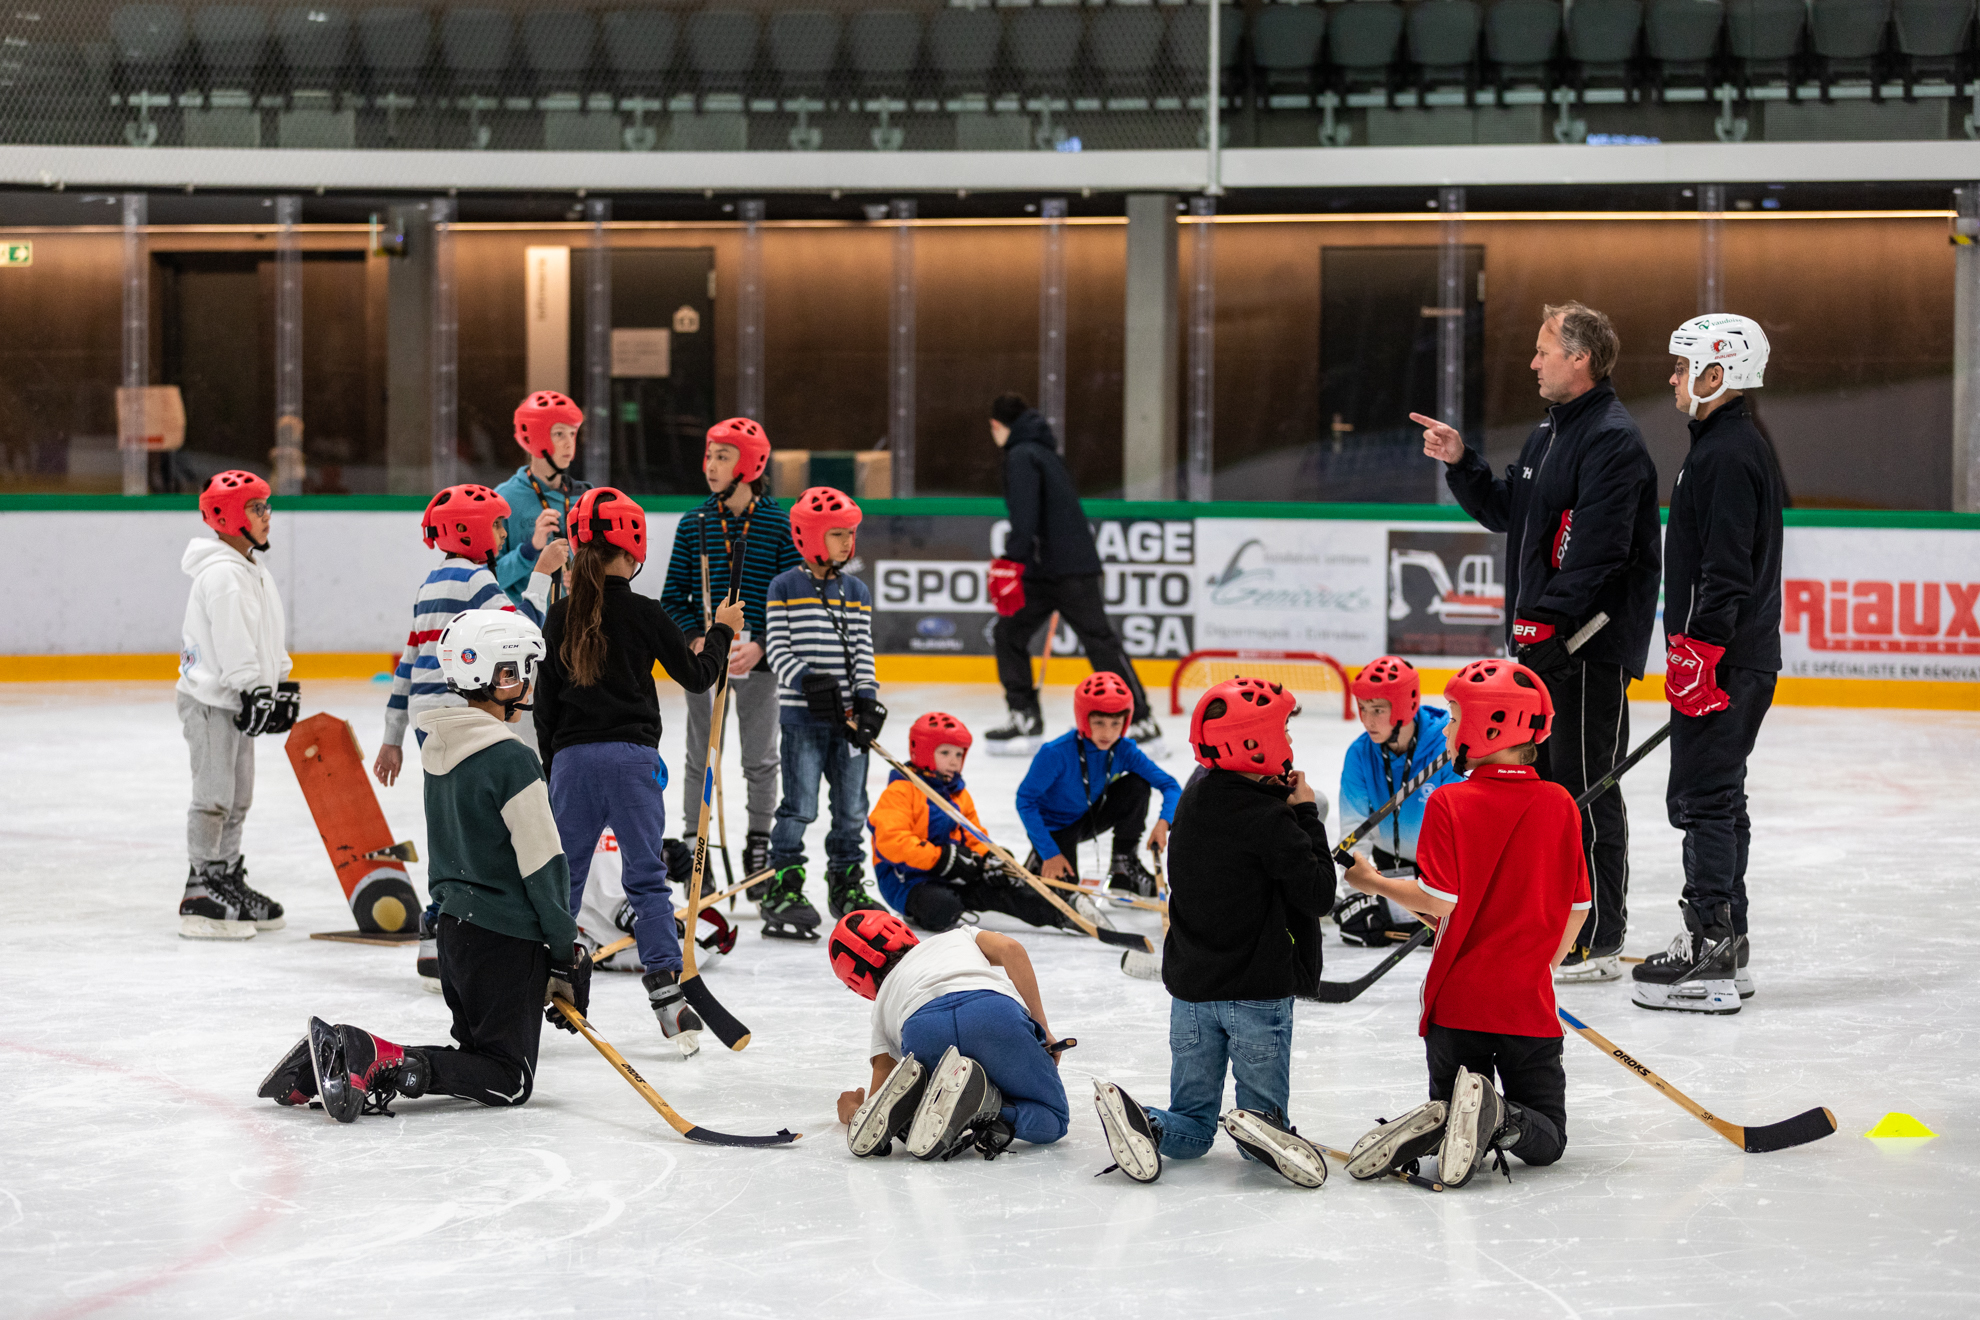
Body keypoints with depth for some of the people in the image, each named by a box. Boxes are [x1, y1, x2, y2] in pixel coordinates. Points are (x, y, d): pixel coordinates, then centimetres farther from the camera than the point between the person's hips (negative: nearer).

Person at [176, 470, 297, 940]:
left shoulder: (254, 572, 15)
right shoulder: (221, 574, -18)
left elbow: (268, 638, 21)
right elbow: (233, 642, -23)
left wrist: (283, 687, 17)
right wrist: (255, 690, -24)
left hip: (238, 701, 10)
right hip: (209, 701, -10)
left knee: (238, 796, 15)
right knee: (214, 794, -8)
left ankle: (230, 884, 23)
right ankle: (200, 894, -5)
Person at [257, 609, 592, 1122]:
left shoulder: (439, 747, 8)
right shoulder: (511, 760, -18)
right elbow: (543, 866, -16)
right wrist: (567, 952, -8)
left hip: (455, 924, 9)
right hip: (507, 940, -9)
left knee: (478, 1056, 18)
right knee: (509, 1081, -2)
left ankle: (328, 1062, 3)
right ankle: (381, 1064, -22)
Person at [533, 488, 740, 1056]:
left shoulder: (561, 615, 4)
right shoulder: (643, 613, -8)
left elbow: (545, 701, 9)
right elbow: (696, 675, 0)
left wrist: (551, 766, 18)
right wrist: (721, 631, 17)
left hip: (572, 756, 3)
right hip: (630, 754, -3)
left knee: (563, 875, 11)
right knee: (646, 876, 0)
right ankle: (665, 986, -8)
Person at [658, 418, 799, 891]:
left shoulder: (779, 524, -4)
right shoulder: (694, 524, 1)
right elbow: (673, 597, 4)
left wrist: (760, 645, -15)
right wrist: (696, 639, -12)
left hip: (759, 658, -1)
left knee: (760, 758, 8)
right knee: (700, 756, 8)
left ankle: (759, 844, 21)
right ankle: (692, 842, 19)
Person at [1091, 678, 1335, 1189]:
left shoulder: (1194, 801, 5)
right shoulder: (1269, 820, -16)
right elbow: (1319, 894, -12)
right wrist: (1306, 815, -5)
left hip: (1191, 989, 6)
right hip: (1258, 992, -6)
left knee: (1190, 1132, 10)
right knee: (1264, 1110, 7)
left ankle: (1138, 1120, -19)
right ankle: (1259, 1128, -26)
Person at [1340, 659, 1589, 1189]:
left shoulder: (1449, 803, -10)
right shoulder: (1560, 805, 1)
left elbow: (1437, 900, -14)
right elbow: (1576, 908, 8)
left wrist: (1373, 882, 3)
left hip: (1458, 1000, -1)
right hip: (1530, 1005, 1)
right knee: (1546, 1139, 9)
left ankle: (1439, 1123, -19)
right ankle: (1500, 1119, -23)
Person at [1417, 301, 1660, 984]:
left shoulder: (1612, 440, -15)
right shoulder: (1550, 432, 17)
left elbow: (1597, 549, -23)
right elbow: (1505, 512, 23)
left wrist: (1548, 621, -24)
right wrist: (1460, 464, 9)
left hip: (1593, 644, -10)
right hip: (1543, 640, 10)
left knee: (1585, 787, -6)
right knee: (1542, 780, 14)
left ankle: (1599, 941, -1)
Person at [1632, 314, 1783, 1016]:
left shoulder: (1728, 455, -16)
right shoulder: (1738, 446, 17)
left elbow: (1726, 569, -23)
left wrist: (1698, 652, -23)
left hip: (1723, 660, -11)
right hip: (1742, 656, 11)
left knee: (1704, 797, -9)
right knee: (1712, 798, 15)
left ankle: (1710, 953, -8)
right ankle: (1724, 946, 20)